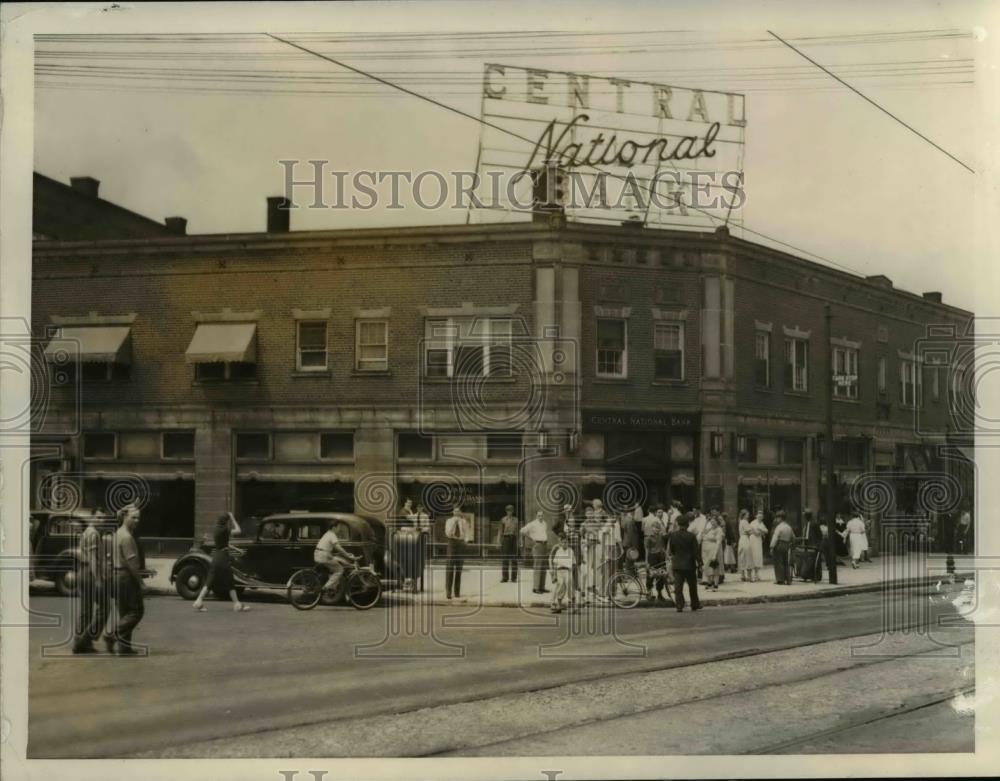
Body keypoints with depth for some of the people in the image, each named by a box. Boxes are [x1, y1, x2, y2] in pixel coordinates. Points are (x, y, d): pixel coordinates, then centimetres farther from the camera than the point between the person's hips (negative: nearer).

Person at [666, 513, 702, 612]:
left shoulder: (672, 535, -3)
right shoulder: (691, 536, -10)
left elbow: (669, 551, 4)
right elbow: (696, 551, -6)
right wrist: (699, 563, 5)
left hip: (676, 564, 1)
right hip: (689, 564, -1)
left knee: (678, 586, 1)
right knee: (692, 585, 13)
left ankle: (679, 605, -8)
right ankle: (695, 605, 22)